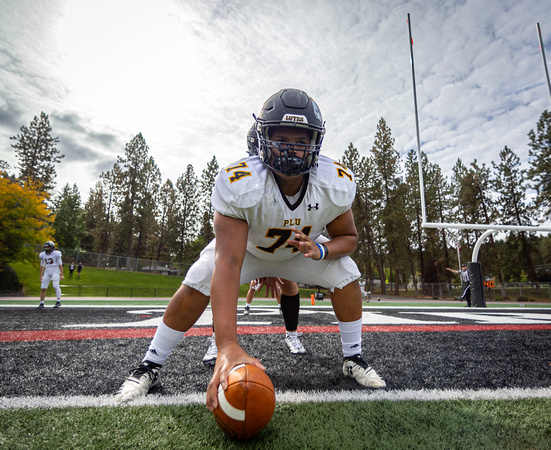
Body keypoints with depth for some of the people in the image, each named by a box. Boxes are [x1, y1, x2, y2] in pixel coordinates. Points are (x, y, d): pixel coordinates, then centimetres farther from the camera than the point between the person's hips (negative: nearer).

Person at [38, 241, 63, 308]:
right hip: (47, 272, 5)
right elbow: (42, 265, 15)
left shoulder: (56, 254, -9)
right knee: (43, 288, 3)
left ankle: (58, 302, -12)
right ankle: (41, 304, 14)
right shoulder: (43, 255, 7)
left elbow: (60, 264, -8)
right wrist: (41, 276, 14)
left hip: (55, 271, -5)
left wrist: (61, 275, -10)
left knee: (56, 286, -19)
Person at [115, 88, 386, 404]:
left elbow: (348, 237, -11)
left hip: (302, 250, 3)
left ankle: (354, 359, 11)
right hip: (245, 247, -2)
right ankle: (150, 366, 3)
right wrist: (227, 345, -56)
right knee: (197, 285, -21)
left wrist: (321, 250, -37)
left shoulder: (338, 184, -28)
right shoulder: (238, 185, -40)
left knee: (347, 277, -14)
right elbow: (228, 262, -47)